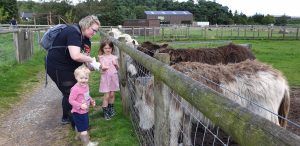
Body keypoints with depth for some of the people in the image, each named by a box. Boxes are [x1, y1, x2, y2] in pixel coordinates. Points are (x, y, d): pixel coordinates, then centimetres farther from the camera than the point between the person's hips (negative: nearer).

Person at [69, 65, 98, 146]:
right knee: (83, 129, 1)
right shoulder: (75, 89, -29)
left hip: (85, 111, 8)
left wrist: (91, 101, -2)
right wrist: (80, 106, -31)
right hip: (78, 112, -8)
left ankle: (79, 135, 53)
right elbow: (71, 100, -25)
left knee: (79, 125, 31)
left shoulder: (86, 86, -3)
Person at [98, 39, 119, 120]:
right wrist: (103, 68, -31)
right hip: (105, 78, -2)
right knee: (106, 95, -3)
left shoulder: (114, 57, 5)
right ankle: (105, 111, 11)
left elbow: (117, 68, 8)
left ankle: (111, 108, 31)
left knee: (112, 94, 11)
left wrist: (116, 64, -12)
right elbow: (101, 67, -9)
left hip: (114, 77, 3)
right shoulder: (101, 57, -2)